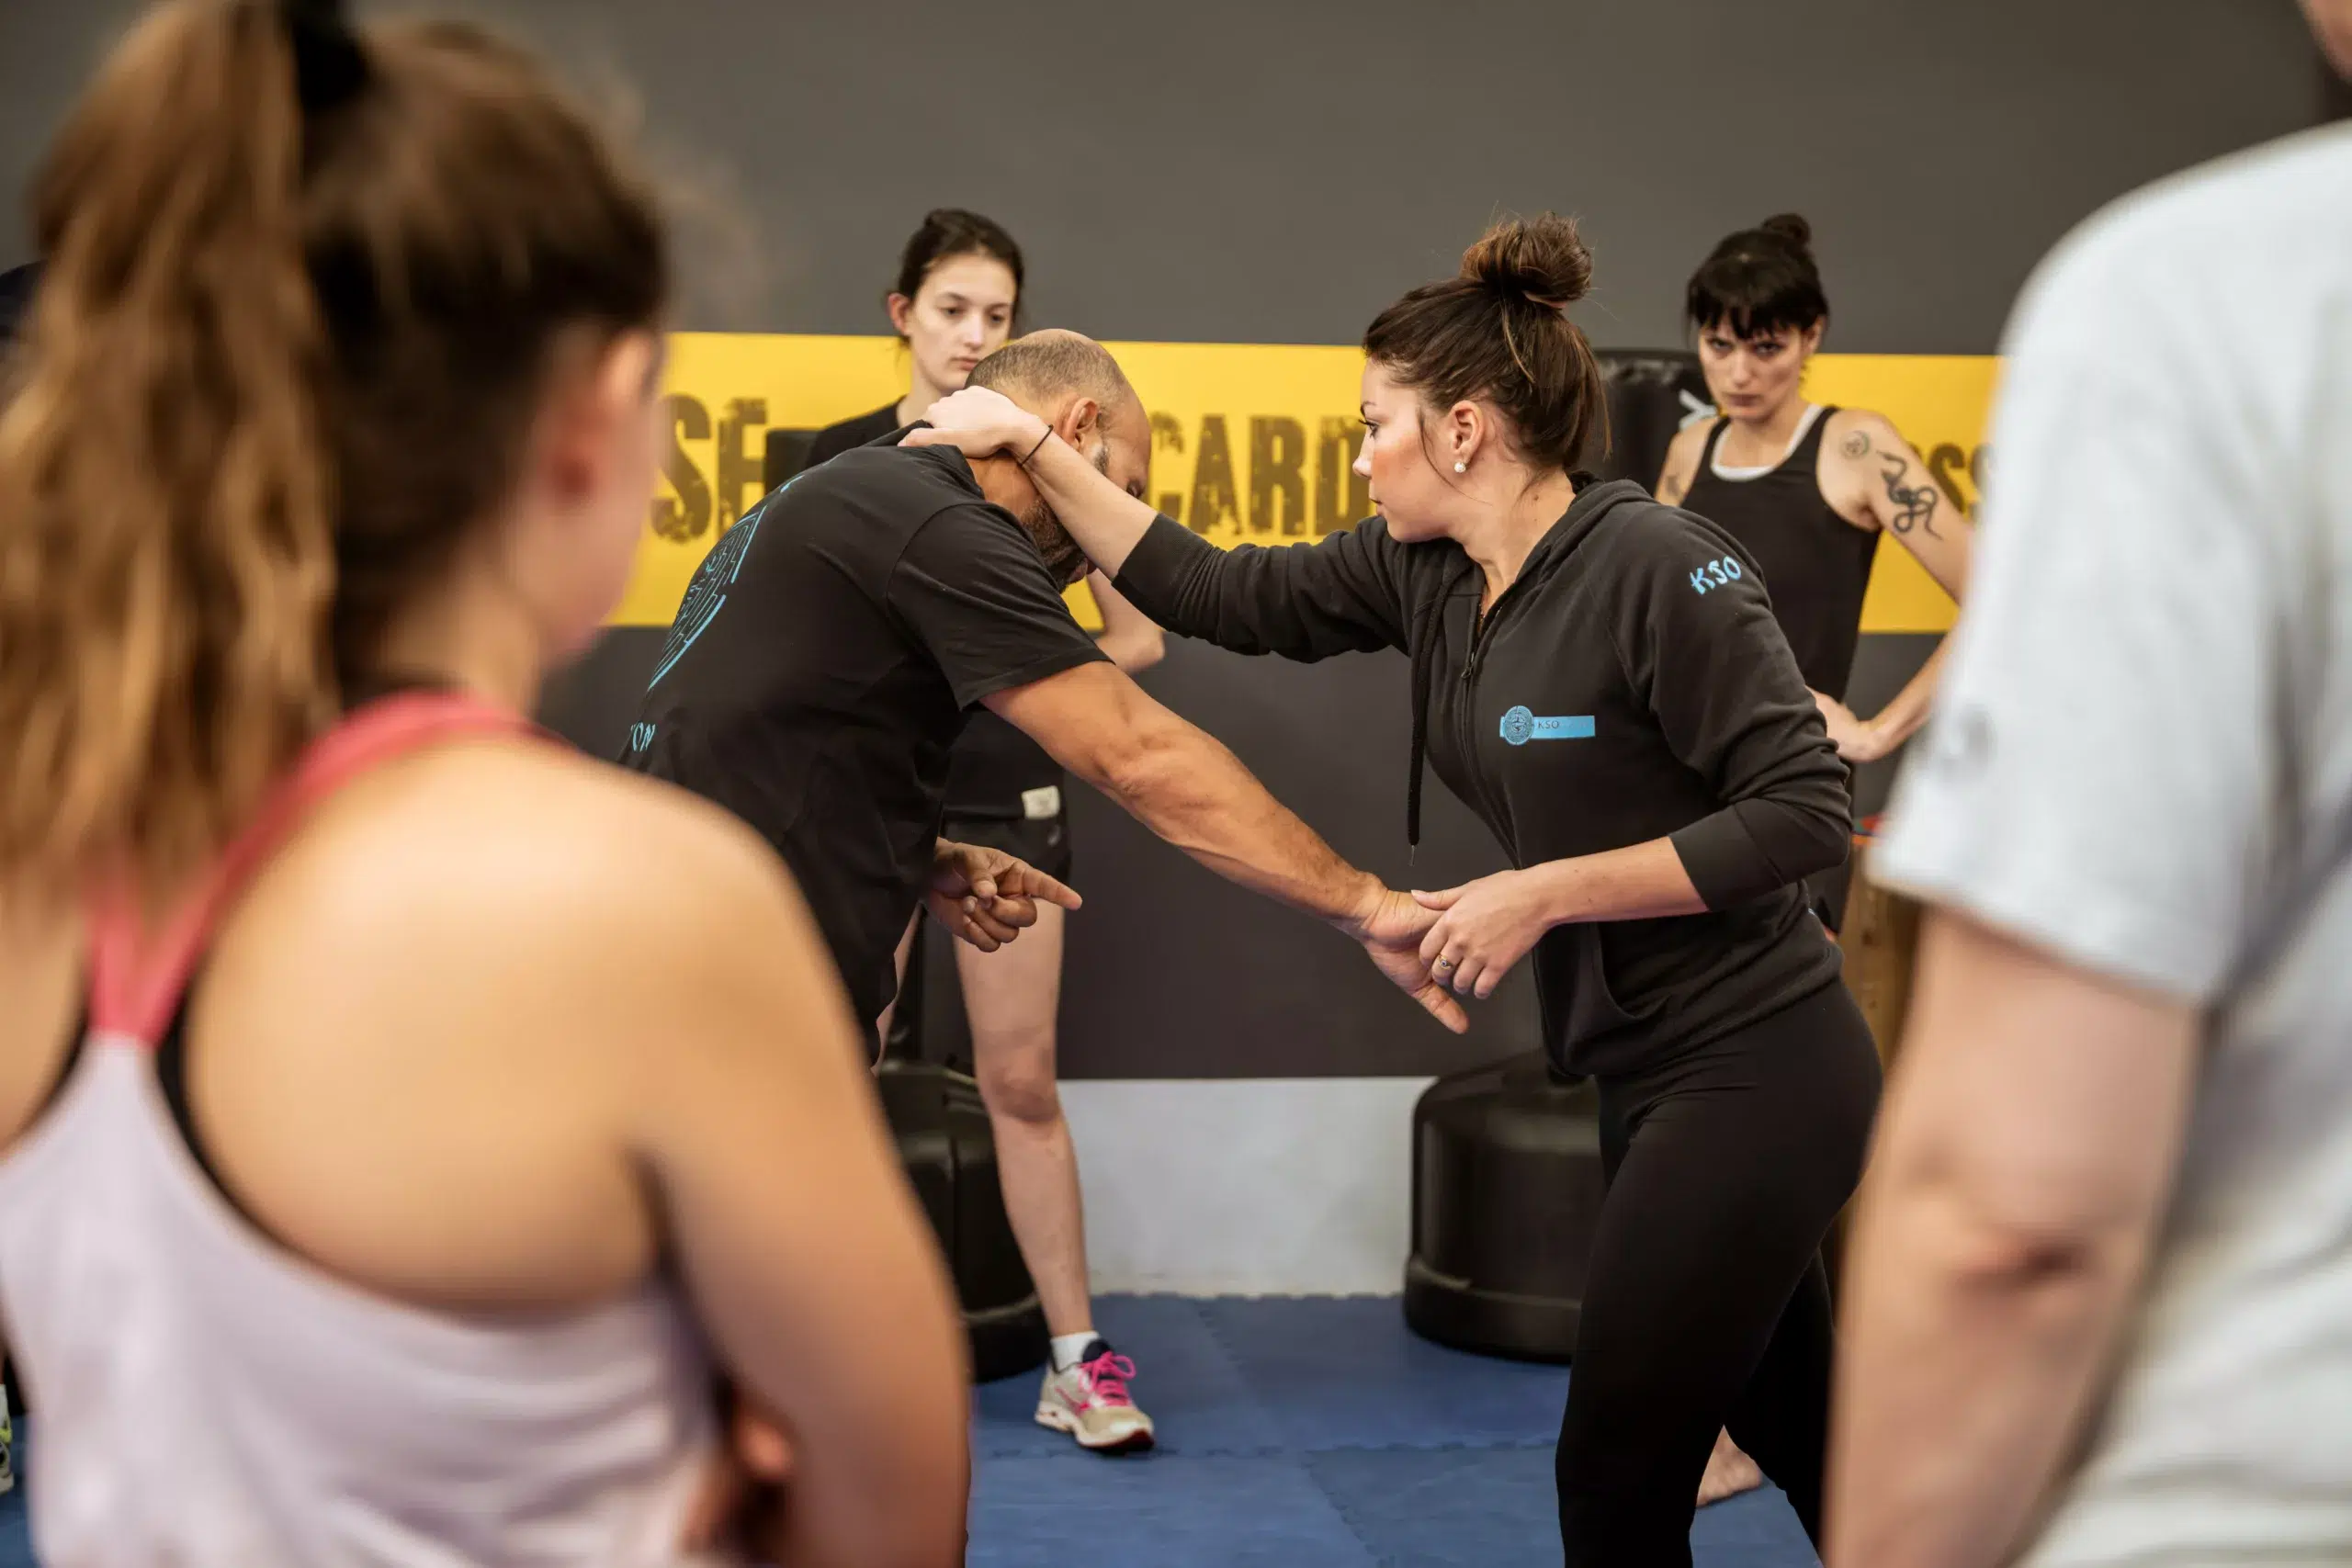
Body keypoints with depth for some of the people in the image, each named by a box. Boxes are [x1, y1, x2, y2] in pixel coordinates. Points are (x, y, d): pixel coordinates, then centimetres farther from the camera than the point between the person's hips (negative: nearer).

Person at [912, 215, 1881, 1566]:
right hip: (1653, 1075, 8)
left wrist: (1544, 893, -20)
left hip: (1755, 1074, -8)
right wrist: (1032, 447, 7)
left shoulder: (1656, 564, -19)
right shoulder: (1425, 574, 4)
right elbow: (1225, 597, 10)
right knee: (1806, 1450, 19)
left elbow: (1804, 810, -21)